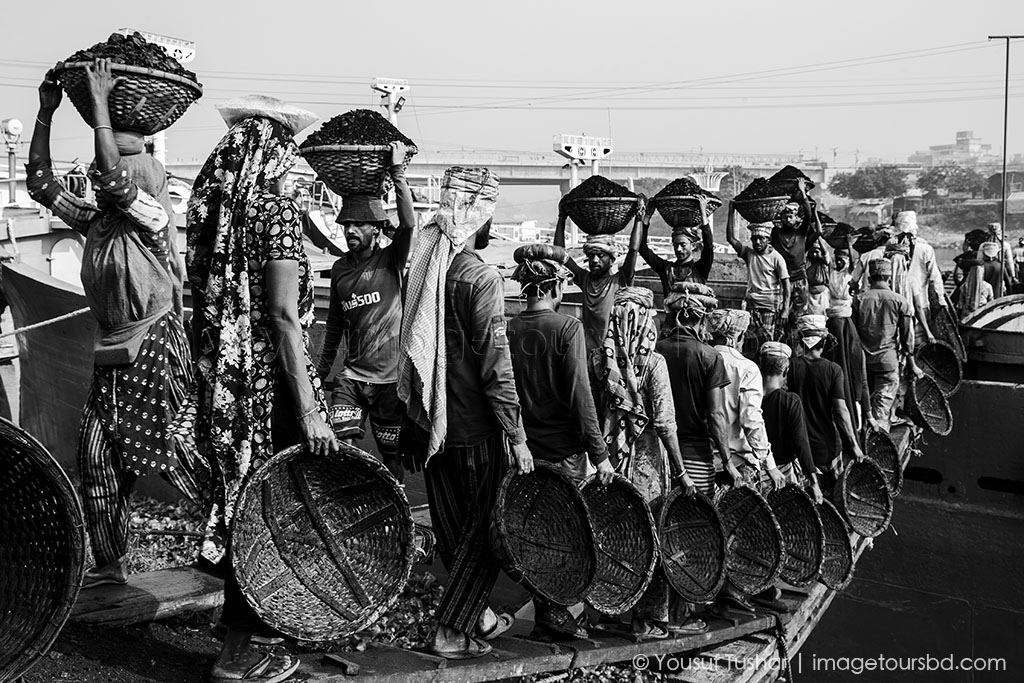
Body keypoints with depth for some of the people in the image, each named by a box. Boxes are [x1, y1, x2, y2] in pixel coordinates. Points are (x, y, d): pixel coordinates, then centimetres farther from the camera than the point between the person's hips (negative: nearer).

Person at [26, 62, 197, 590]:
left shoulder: (150, 217, -9)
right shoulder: (93, 221, 10)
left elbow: (111, 176, -26)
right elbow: (40, 183, 10)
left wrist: (99, 105, -21)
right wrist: (46, 114, 6)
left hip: (155, 348, -7)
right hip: (112, 356, 8)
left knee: (164, 453, -6)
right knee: (94, 454, 7)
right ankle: (109, 563, 18)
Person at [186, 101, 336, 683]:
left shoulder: (215, 210, 10)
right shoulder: (277, 210, -12)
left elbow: (209, 300, 12)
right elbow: (283, 317, -18)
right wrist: (310, 410, -19)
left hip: (222, 375, 8)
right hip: (269, 379, -8)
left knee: (242, 499, 17)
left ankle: (243, 627, 31)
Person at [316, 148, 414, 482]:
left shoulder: (391, 260, -4)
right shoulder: (339, 268, 9)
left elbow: (408, 223, -23)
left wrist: (397, 173, -28)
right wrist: (322, 370, 21)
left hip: (390, 377, -3)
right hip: (351, 375, 3)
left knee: (392, 456, 6)